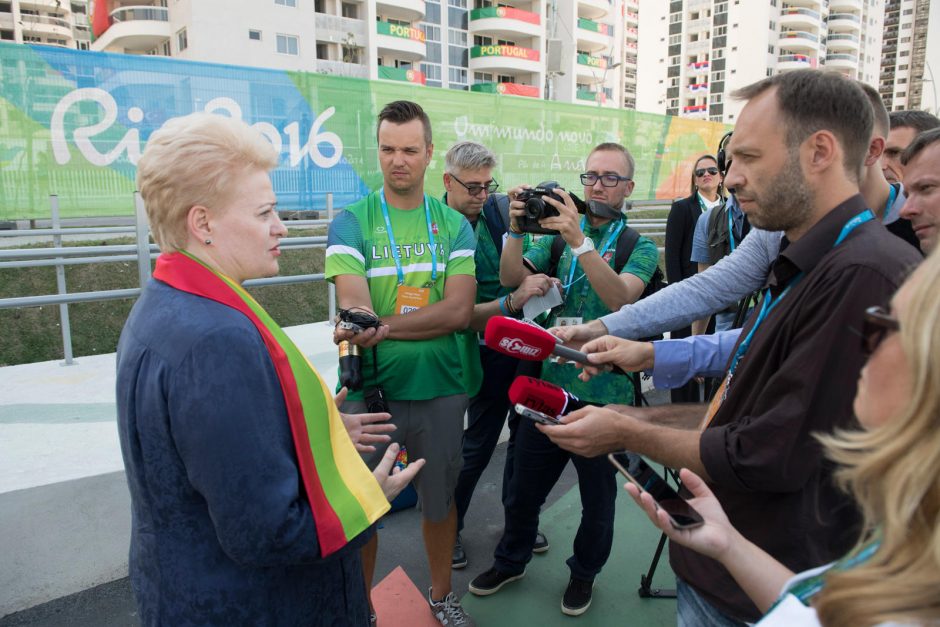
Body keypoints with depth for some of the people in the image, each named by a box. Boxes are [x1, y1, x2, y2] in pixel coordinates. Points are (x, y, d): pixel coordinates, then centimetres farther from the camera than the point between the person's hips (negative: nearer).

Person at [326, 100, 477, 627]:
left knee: (439, 500, 20)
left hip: (440, 390, 2)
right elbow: (356, 311, -17)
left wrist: (381, 327, -21)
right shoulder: (351, 222, -4)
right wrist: (425, 321, -34)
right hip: (370, 391, -2)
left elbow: (459, 312, -10)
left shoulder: (454, 225, 2)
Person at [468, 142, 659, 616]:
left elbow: (620, 297, -23)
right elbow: (511, 279, -5)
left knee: (597, 496, 15)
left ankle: (584, 573, 41)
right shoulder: (558, 233, 6)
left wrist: (579, 240, -32)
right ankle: (510, 562, 42)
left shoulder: (639, 247, -3)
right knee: (524, 486, 17)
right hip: (549, 385, 3)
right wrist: (516, 230, -21)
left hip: (603, 394, -2)